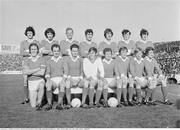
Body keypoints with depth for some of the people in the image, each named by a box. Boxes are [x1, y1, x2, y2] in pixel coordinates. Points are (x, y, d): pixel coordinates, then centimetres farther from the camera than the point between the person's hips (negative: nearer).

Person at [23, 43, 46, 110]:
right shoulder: (27, 61, 3)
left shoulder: (41, 60, -5)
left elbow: (42, 73, -17)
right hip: (31, 82, 2)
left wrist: (30, 71, -12)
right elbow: (25, 72, -15)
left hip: (40, 81, -1)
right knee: (33, 105, -5)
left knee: (41, 86, -39)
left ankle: (39, 103, -17)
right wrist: (38, 69, -17)